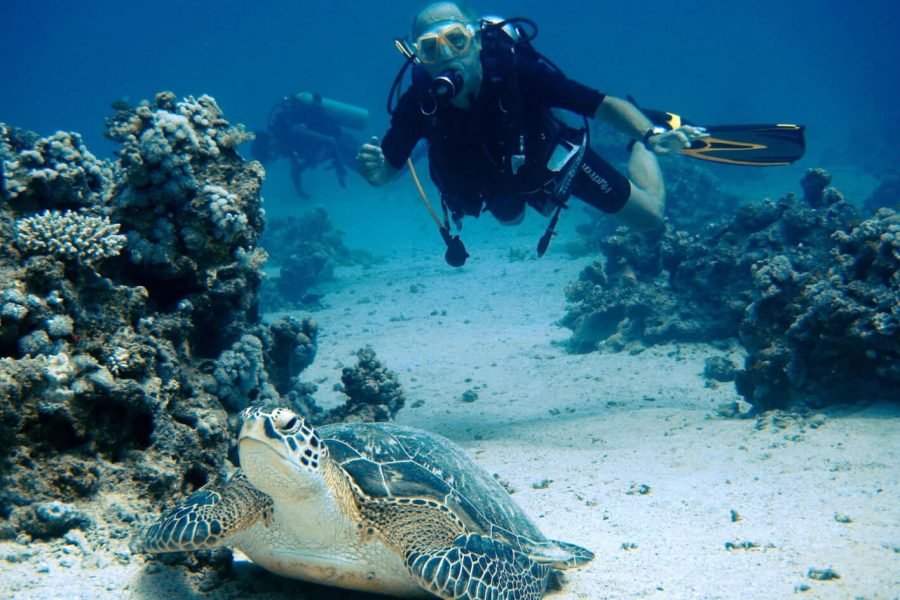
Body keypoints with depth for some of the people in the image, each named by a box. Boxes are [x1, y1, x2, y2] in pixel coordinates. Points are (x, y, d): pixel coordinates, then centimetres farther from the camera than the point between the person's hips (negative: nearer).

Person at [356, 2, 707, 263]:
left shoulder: (518, 71, -41)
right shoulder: (418, 104, -34)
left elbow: (603, 105, -39)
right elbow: (388, 168, -20)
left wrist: (650, 135, -57)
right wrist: (373, 171, -45)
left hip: (550, 158, -3)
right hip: (493, 178, 3)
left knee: (649, 215, 3)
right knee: (510, 218, 37)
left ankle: (640, 146, 30)